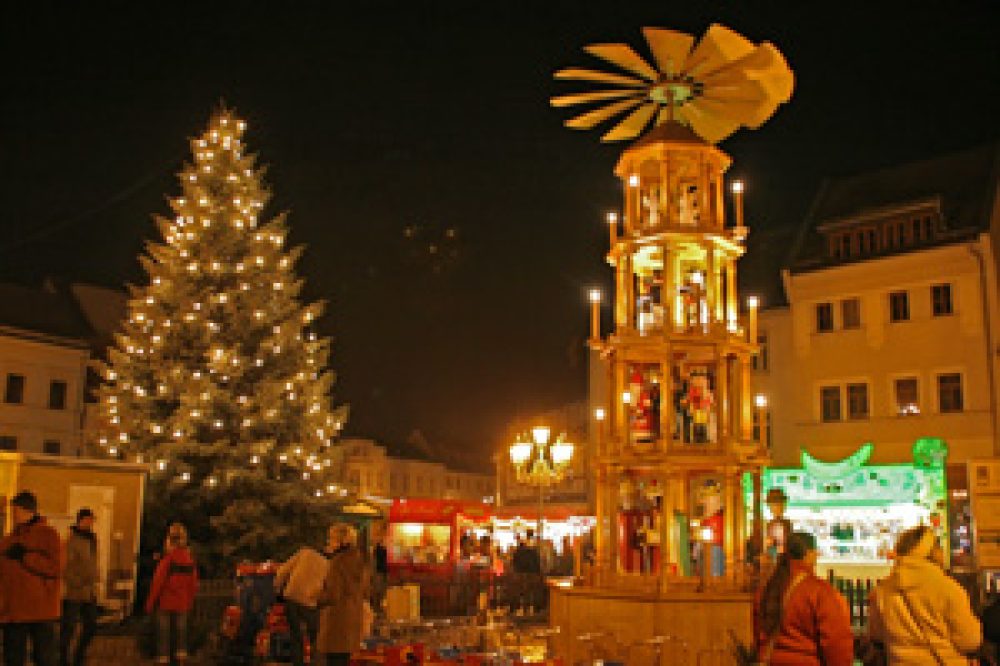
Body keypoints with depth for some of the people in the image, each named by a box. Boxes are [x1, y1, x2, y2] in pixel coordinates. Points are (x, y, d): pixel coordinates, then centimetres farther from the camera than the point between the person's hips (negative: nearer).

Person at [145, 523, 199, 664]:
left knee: (163, 632, 3)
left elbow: (158, 582, -13)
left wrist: (150, 602, -3)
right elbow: (193, 584, 7)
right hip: (181, 605, 5)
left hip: (165, 603, -4)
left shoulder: (168, 558, -14)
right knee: (180, 631, 11)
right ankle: (182, 658, 12)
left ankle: (163, 658, 5)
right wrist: (189, 603, 17)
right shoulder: (190, 559, 2)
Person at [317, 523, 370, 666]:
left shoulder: (338, 561, -17)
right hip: (354, 618, 8)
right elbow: (365, 592, 13)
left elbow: (332, 595, -17)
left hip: (337, 618, -8)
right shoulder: (358, 560, 6)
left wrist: (316, 599, -1)